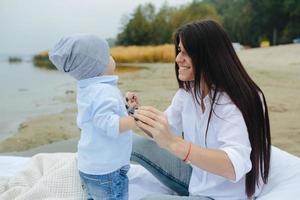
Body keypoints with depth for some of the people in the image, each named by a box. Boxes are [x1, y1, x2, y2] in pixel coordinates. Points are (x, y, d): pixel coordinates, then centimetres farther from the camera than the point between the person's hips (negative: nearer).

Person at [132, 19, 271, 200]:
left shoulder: (238, 102, -26)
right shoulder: (187, 92, -3)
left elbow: (235, 166, -38)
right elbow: (164, 131, 5)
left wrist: (173, 143, -50)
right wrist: (138, 114, -16)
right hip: (196, 177, 7)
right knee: (135, 144, -3)